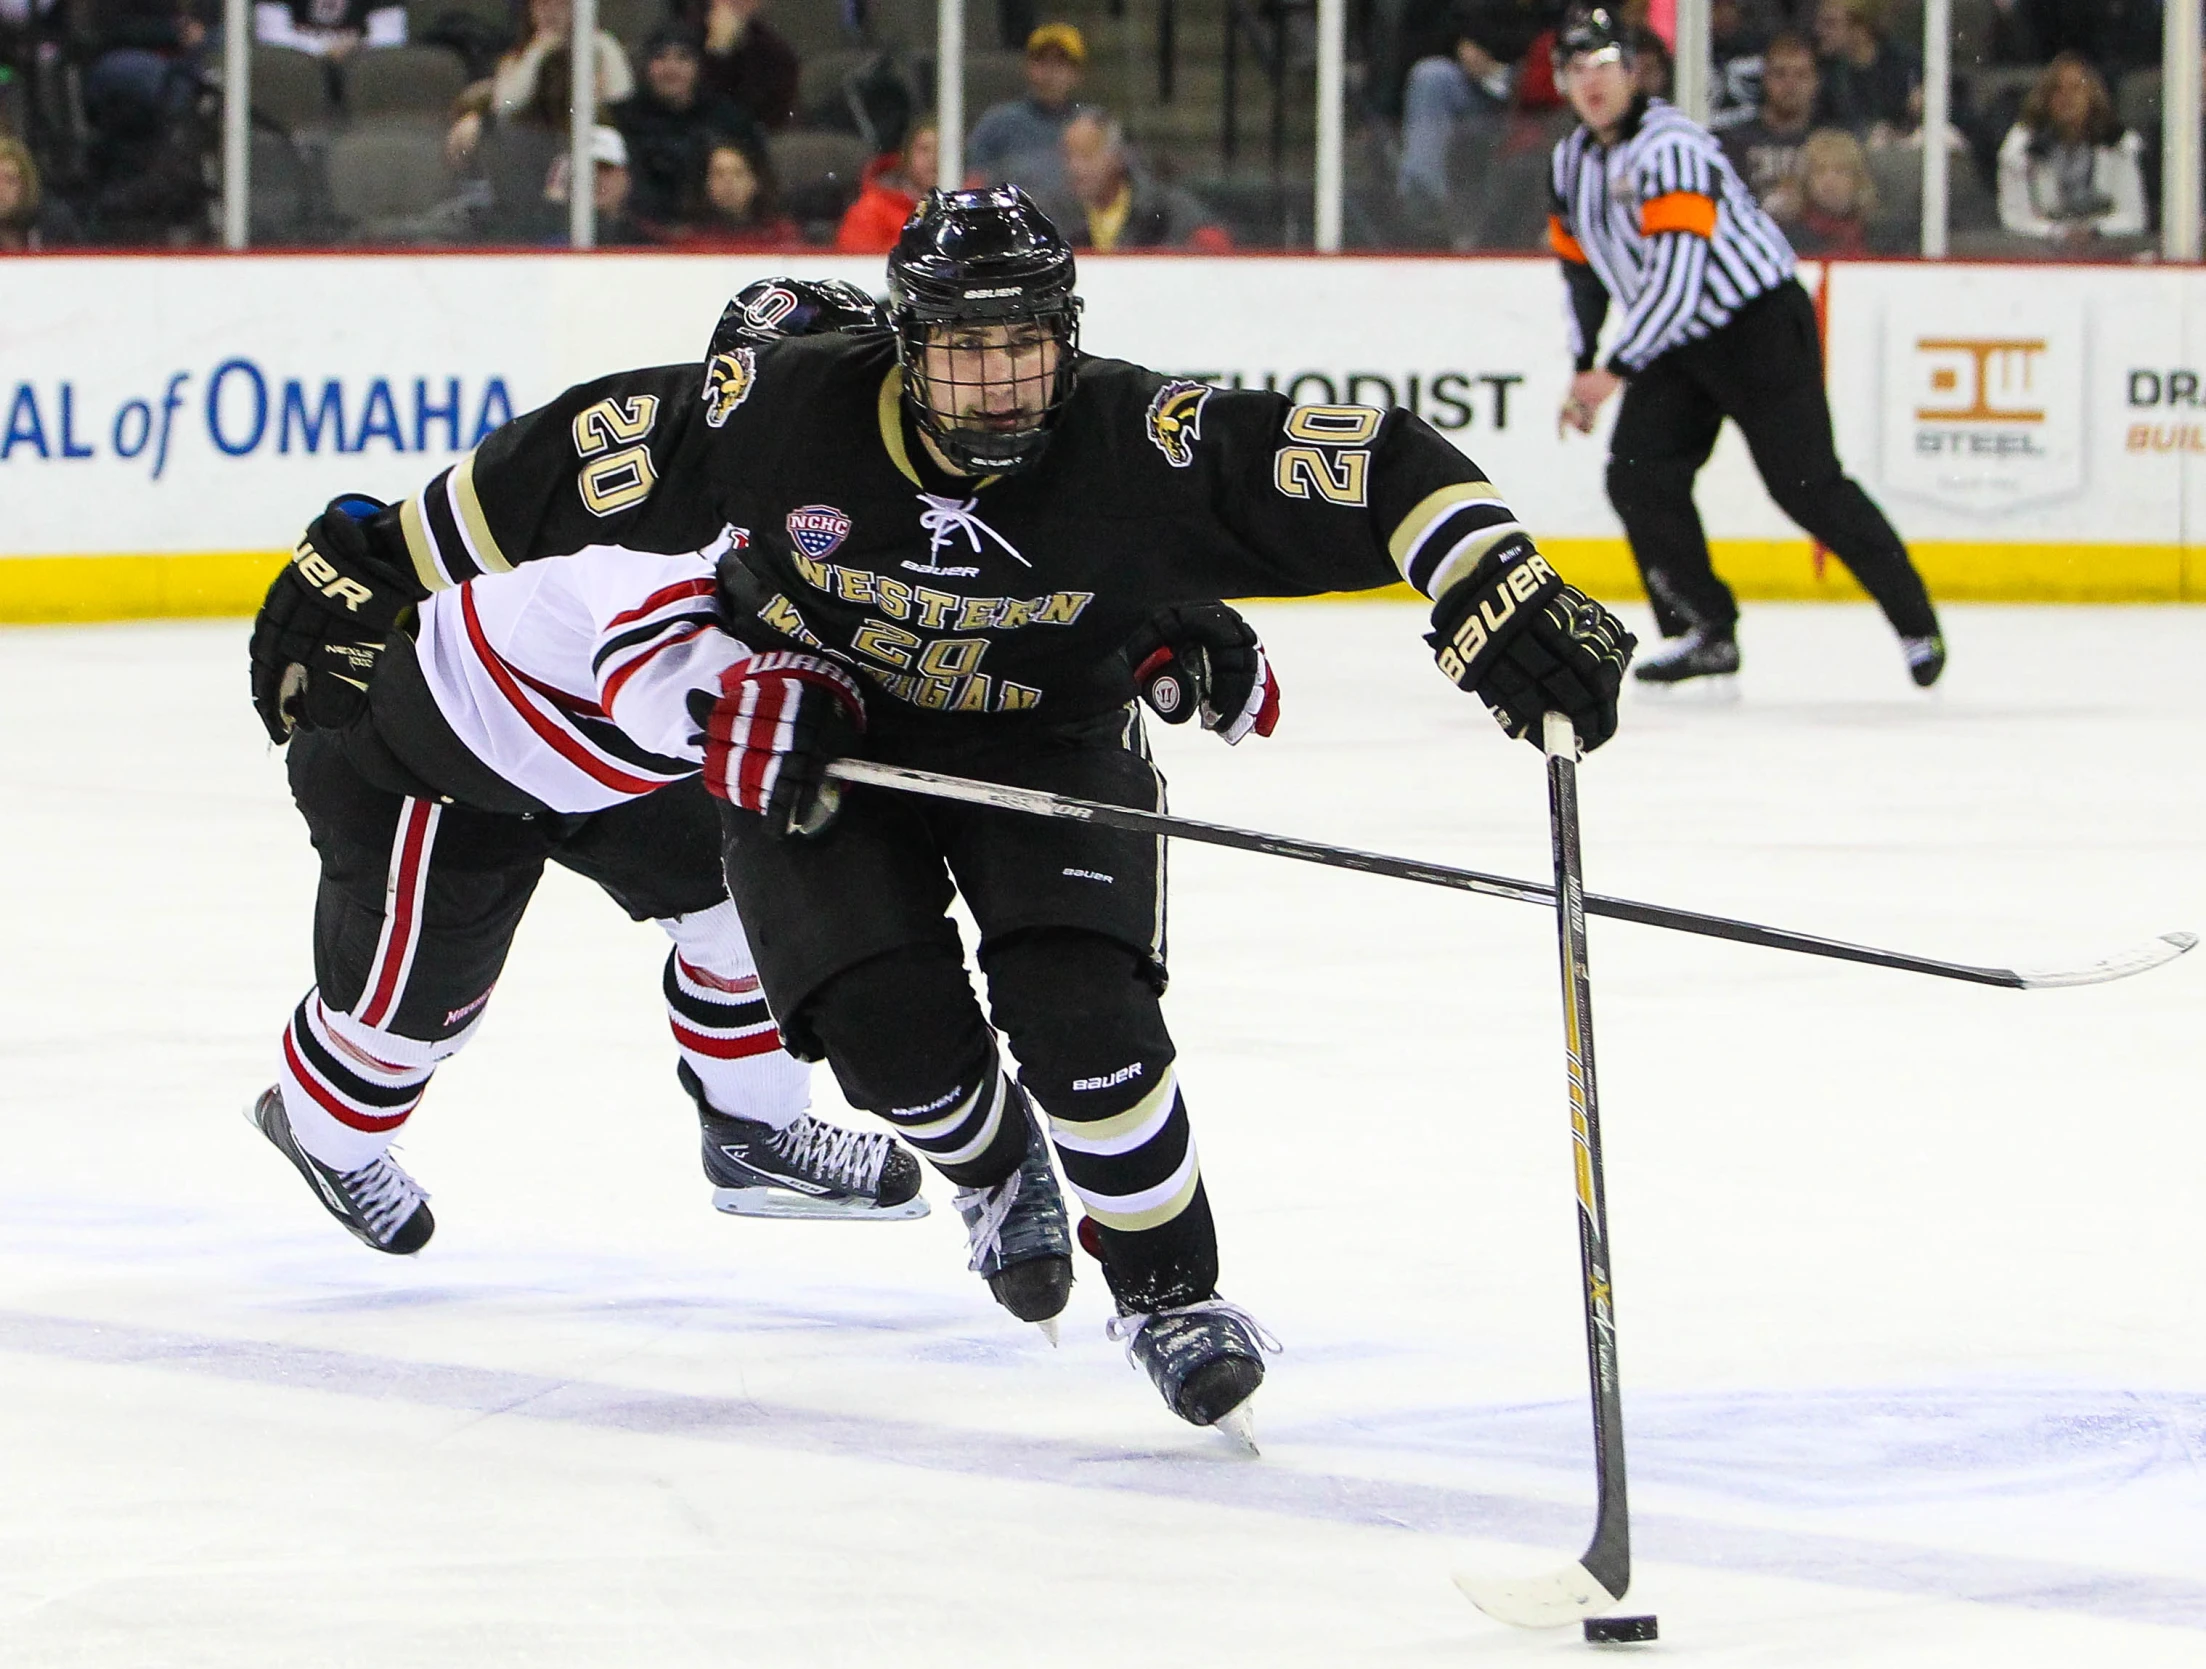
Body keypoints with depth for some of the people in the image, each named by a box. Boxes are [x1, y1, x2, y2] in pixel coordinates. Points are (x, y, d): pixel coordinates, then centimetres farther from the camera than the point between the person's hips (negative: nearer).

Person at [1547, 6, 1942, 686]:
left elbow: (1677, 276, -33)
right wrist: (1582, 369, 14)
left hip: (1761, 324, -8)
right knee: (1638, 476, -6)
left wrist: (1617, 369, -34)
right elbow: (1581, 266, 19)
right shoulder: (1574, 159, 5)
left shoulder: (1669, 149, -24)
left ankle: (1917, 623, 0)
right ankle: (1707, 633, 3)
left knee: (1806, 485, -11)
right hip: (1678, 346, 8)